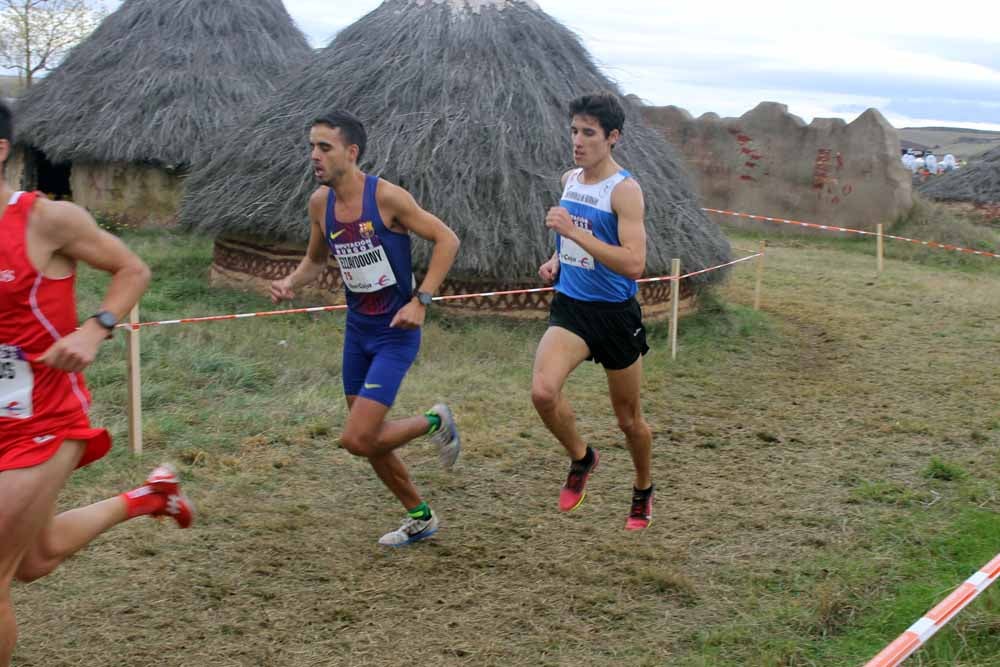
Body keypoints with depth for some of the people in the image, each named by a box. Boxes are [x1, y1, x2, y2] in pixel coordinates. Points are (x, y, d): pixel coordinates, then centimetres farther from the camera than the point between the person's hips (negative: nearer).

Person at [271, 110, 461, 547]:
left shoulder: (386, 196, -18)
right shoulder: (320, 203, 0)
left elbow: (447, 240, -14)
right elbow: (315, 260, 17)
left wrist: (420, 300, -21)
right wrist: (290, 283, -4)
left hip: (395, 332, -7)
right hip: (357, 330, 7)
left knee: (357, 439, -14)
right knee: (369, 437, 14)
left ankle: (434, 422, 13)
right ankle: (420, 517, 34)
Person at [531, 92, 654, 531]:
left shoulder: (624, 190, -16)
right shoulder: (569, 181, 7)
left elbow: (633, 264, -27)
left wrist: (574, 231, -29)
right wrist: (556, 259, 6)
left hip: (615, 314, -4)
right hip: (570, 306, 5)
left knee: (629, 419, 11)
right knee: (542, 391, -22)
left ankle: (643, 492, 38)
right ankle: (581, 459, 7)